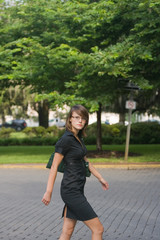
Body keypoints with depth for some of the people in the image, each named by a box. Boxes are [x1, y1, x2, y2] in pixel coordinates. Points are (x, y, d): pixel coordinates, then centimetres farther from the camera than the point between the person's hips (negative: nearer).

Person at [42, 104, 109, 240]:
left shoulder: (78, 138, 12)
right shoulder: (66, 139, -15)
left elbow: (85, 161, 24)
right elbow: (54, 166, -14)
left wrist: (100, 178, 27)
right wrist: (48, 192, -13)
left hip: (77, 189, 9)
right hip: (71, 191, -9)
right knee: (98, 229, -4)